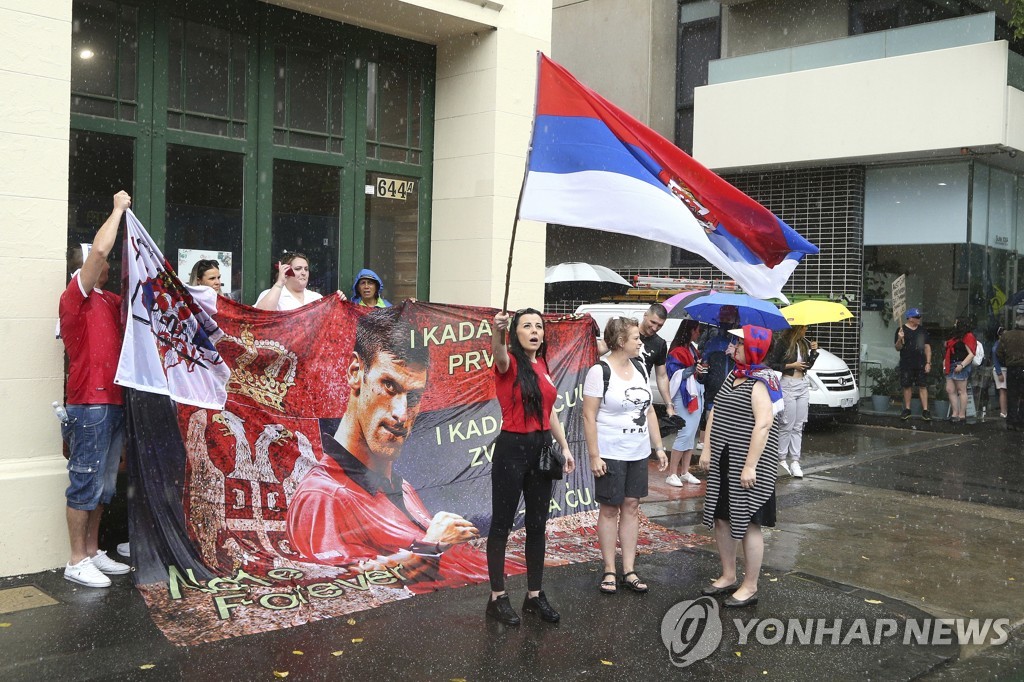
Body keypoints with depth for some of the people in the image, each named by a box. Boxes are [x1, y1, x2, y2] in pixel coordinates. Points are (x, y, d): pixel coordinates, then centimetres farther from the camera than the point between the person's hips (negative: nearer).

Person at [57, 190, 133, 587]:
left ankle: (93, 552, 25)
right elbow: (100, 249, -21)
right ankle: (76, 562, 7)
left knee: (104, 485, 14)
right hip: (89, 405, -8)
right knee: (85, 483, -2)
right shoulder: (75, 297, -8)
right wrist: (118, 209, -10)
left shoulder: (108, 300, 16)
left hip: (114, 402, 8)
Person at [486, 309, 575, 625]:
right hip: (512, 448, -7)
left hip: (541, 448, 7)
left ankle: (535, 595, 24)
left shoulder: (543, 365, 9)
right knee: (502, 524, 4)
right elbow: (499, 355, -36)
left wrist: (564, 447, 15)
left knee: (537, 525, 13)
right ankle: (497, 597, 15)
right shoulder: (510, 362, -10)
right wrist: (497, 330, -57)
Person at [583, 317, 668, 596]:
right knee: (610, 510, 3)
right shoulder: (600, 371, -12)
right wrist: (594, 456, -17)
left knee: (631, 507, 9)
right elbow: (589, 416, -13)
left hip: (638, 454, 6)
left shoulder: (639, 369, 8)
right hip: (610, 454, -6)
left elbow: (649, 411, 14)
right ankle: (609, 571, 13)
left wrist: (658, 447, 10)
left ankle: (629, 570, 16)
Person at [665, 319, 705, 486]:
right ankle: (672, 474, -5)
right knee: (685, 433, -12)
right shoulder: (677, 351, -10)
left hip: (696, 395, 9)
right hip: (683, 396, -9)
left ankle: (685, 472, 16)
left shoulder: (693, 349, 17)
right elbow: (674, 374, -17)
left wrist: (702, 369, 7)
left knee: (691, 434, 9)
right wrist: (693, 369, -26)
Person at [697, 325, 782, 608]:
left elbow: (763, 424, -23)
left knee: (748, 524, 1)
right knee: (720, 519, 15)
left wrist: (750, 466, -26)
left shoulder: (760, 383, -15)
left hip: (746, 467, -9)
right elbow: (715, 412, 15)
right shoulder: (734, 375, 11)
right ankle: (728, 577, 31)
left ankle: (750, 588, 13)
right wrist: (707, 450, 9)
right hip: (722, 463, 9)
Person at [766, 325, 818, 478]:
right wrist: (791, 365, -13)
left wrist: (813, 351, 4)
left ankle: (795, 461, 8)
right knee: (787, 425, -4)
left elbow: (807, 366, 19)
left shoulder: (804, 342, 11)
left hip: (803, 385, 7)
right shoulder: (782, 342, -8)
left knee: (798, 426, 5)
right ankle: (781, 459, 9)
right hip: (788, 385, -7)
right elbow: (771, 364, -10)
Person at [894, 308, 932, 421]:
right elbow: (898, 348, -2)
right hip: (906, 364, -2)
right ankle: (907, 409, 14)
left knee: (923, 386, 0)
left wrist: (928, 363, 3)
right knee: (907, 386, 4)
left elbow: (927, 347, 11)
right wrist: (900, 339, -23)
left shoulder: (922, 330, 10)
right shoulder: (902, 330, -1)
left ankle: (925, 410, 2)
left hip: (921, 365, 2)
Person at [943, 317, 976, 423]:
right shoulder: (954, 337, 21)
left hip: (961, 366, -9)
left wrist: (962, 365, -22)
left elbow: (971, 354, -14)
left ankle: (962, 415, -2)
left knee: (961, 391, -5)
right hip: (951, 366, 9)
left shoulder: (968, 337, -7)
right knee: (950, 390, 5)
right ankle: (955, 413, 9)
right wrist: (944, 364, 18)